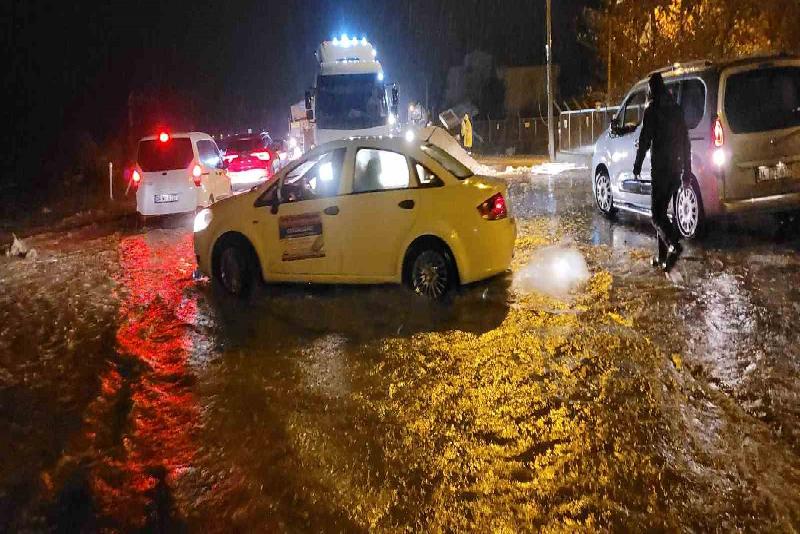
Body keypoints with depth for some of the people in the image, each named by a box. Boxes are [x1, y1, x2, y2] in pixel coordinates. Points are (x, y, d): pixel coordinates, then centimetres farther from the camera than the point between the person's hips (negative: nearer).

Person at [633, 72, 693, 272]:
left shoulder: (652, 110, -6)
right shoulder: (676, 110, 15)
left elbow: (645, 140, -10)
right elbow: (685, 142, 15)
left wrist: (637, 165, 1)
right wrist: (687, 171, 17)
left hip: (660, 168, -7)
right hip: (676, 168, 7)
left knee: (657, 213, -7)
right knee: (661, 211, 15)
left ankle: (674, 245, -29)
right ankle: (662, 256, 16)